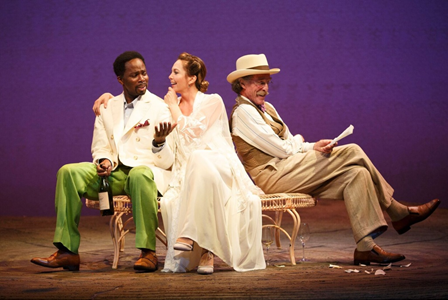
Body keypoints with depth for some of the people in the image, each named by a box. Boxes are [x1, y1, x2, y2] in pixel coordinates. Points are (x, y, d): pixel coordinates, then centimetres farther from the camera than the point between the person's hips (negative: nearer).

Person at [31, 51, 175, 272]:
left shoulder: (159, 107, 1)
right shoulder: (107, 108, 15)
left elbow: (168, 162, -6)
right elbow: (100, 147, 16)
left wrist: (159, 143, -30)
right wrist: (104, 161, -9)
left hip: (147, 170, -4)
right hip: (114, 171, 4)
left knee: (140, 175, -41)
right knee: (68, 172, -19)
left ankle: (148, 252, -35)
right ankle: (67, 252, -22)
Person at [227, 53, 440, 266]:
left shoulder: (266, 108, 23)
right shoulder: (243, 112, -8)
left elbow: (290, 146, 17)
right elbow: (282, 150, -13)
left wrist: (313, 148, -5)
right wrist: (312, 147, 6)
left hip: (287, 173, 10)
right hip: (272, 175, -10)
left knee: (356, 173, -9)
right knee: (352, 152, -14)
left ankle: (365, 248, -14)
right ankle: (398, 213, -9)